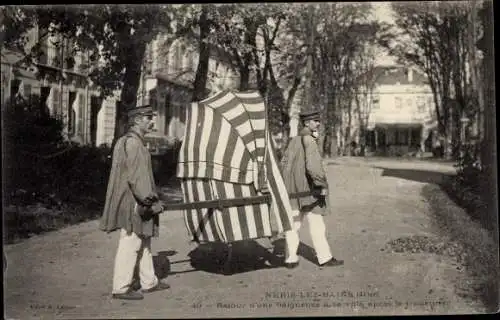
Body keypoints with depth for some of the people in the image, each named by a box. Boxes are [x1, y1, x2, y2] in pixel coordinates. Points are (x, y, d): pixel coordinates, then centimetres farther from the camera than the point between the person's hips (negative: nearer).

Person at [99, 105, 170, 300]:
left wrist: (150, 199, 23)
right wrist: (150, 201, -18)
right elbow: (136, 177, -23)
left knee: (143, 241, 17)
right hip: (134, 203, -11)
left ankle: (149, 282, 27)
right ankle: (121, 288, 6)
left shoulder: (125, 141, 15)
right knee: (130, 244, -3)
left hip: (133, 202, 11)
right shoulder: (132, 143, -18)